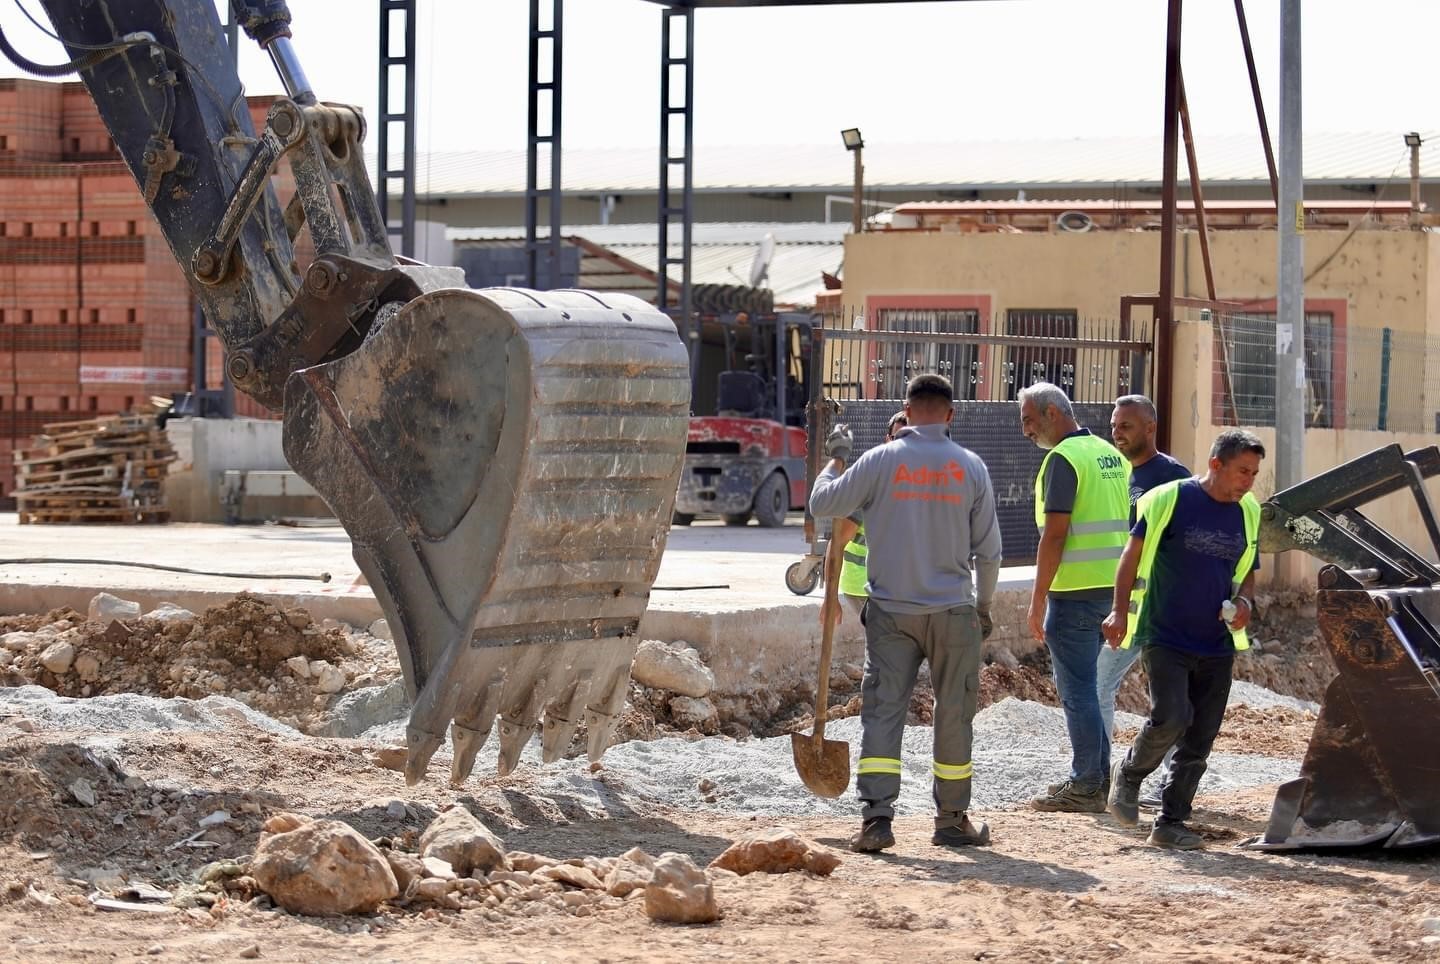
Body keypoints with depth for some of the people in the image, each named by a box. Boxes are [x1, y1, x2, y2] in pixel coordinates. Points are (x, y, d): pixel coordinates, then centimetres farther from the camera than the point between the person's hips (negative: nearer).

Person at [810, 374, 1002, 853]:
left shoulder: (880, 461, -5)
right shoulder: (970, 467, -2)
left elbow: (822, 503, 1)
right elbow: (988, 549, 3)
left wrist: (835, 460, 20)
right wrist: (984, 606, 17)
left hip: (891, 611, 0)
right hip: (952, 612, 0)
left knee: (882, 711, 0)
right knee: (954, 715, 11)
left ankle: (876, 818, -11)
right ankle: (952, 820, 19)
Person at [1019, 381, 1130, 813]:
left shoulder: (1064, 458, -13)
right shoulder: (1111, 455, 14)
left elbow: (1055, 535, -18)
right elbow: (1124, 526, 18)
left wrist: (1038, 599, -15)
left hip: (1075, 590, -9)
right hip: (1111, 586, 9)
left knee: (1077, 690, -3)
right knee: (1084, 686, 17)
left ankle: (1085, 787, -1)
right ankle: (1094, 778, 21)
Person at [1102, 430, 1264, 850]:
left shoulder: (1248, 514, 8)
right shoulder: (1169, 500, -8)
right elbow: (1134, 553, -2)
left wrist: (1243, 602, -2)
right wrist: (1120, 611, -9)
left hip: (1217, 646, 5)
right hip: (1165, 638, -5)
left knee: (1200, 740, 3)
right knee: (1171, 716, -20)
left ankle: (1171, 823, 13)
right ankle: (1129, 775, 8)